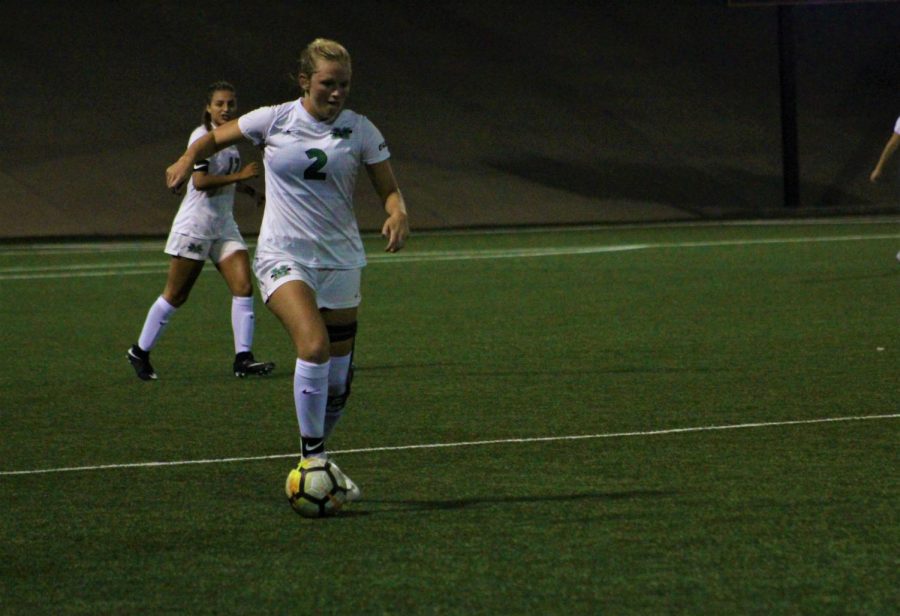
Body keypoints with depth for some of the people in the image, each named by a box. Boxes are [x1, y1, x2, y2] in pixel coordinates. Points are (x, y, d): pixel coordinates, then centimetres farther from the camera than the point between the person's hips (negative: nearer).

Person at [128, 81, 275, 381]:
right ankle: (140, 352, 16)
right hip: (194, 227, -7)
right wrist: (239, 176, -25)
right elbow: (200, 181, -25)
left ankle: (243, 358, -11)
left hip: (224, 226, 7)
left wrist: (251, 191, 22)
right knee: (175, 295, 0)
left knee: (243, 286, -9)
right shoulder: (202, 136, -13)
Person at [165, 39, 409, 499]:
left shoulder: (360, 131, 1)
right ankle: (312, 456, -16)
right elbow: (216, 137, 13)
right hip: (283, 257, -3)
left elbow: (388, 189, 6)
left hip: (340, 261, 3)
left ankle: (317, 458, 28)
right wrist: (188, 159, -7)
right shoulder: (273, 120, -2)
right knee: (313, 346, -27)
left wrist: (398, 214, -17)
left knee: (338, 379, 6)